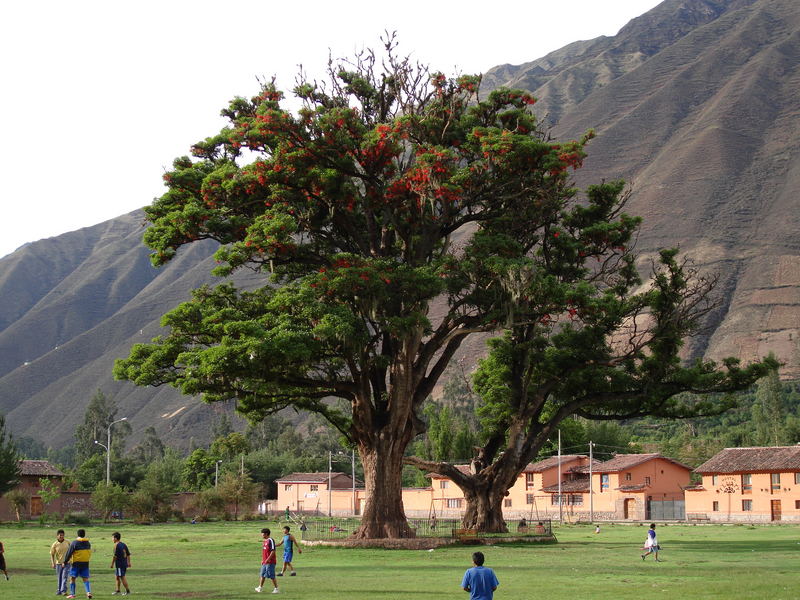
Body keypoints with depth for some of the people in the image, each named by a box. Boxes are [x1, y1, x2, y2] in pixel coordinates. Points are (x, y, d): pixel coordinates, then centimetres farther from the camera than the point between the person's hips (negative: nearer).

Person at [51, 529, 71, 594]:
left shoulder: (67, 542, -1)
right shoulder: (55, 544, -7)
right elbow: (52, 554, -3)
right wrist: (53, 563, -15)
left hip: (66, 563, 0)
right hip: (58, 563, 0)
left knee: (64, 577, -11)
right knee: (59, 578, 9)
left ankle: (63, 591, -15)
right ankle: (58, 591, 20)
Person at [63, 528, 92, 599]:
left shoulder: (74, 542, -9)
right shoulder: (88, 543, 6)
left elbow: (69, 553, -7)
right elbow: (90, 553, 18)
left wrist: (65, 562, 1)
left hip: (76, 563, -4)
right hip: (85, 563, 4)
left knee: (72, 578, 6)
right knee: (85, 579, 7)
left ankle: (72, 594, 5)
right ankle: (89, 592, -11)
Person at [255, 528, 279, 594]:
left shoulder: (270, 541, -14)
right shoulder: (265, 541, 14)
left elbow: (273, 551, -20)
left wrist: (268, 559, -22)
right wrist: (262, 560, 20)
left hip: (270, 562, -9)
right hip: (265, 562, 9)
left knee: (272, 576, -5)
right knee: (263, 575, 14)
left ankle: (276, 588, 2)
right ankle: (260, 587, 22)